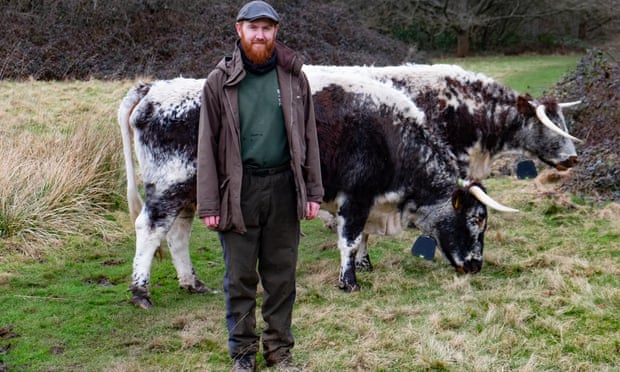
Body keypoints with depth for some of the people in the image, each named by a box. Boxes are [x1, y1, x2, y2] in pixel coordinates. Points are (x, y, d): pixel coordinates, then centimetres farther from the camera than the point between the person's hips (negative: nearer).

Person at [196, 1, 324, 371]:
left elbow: (308, 137, 8)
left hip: (283, 187, 2)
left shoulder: (294, 77, 5)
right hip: (239, 189, -1)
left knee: (282, 274, 10)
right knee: (240, 276, 6)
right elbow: (208, 145, -1)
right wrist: (209, 204, -6)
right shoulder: (220, 81, 0)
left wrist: (313, 191, 3)